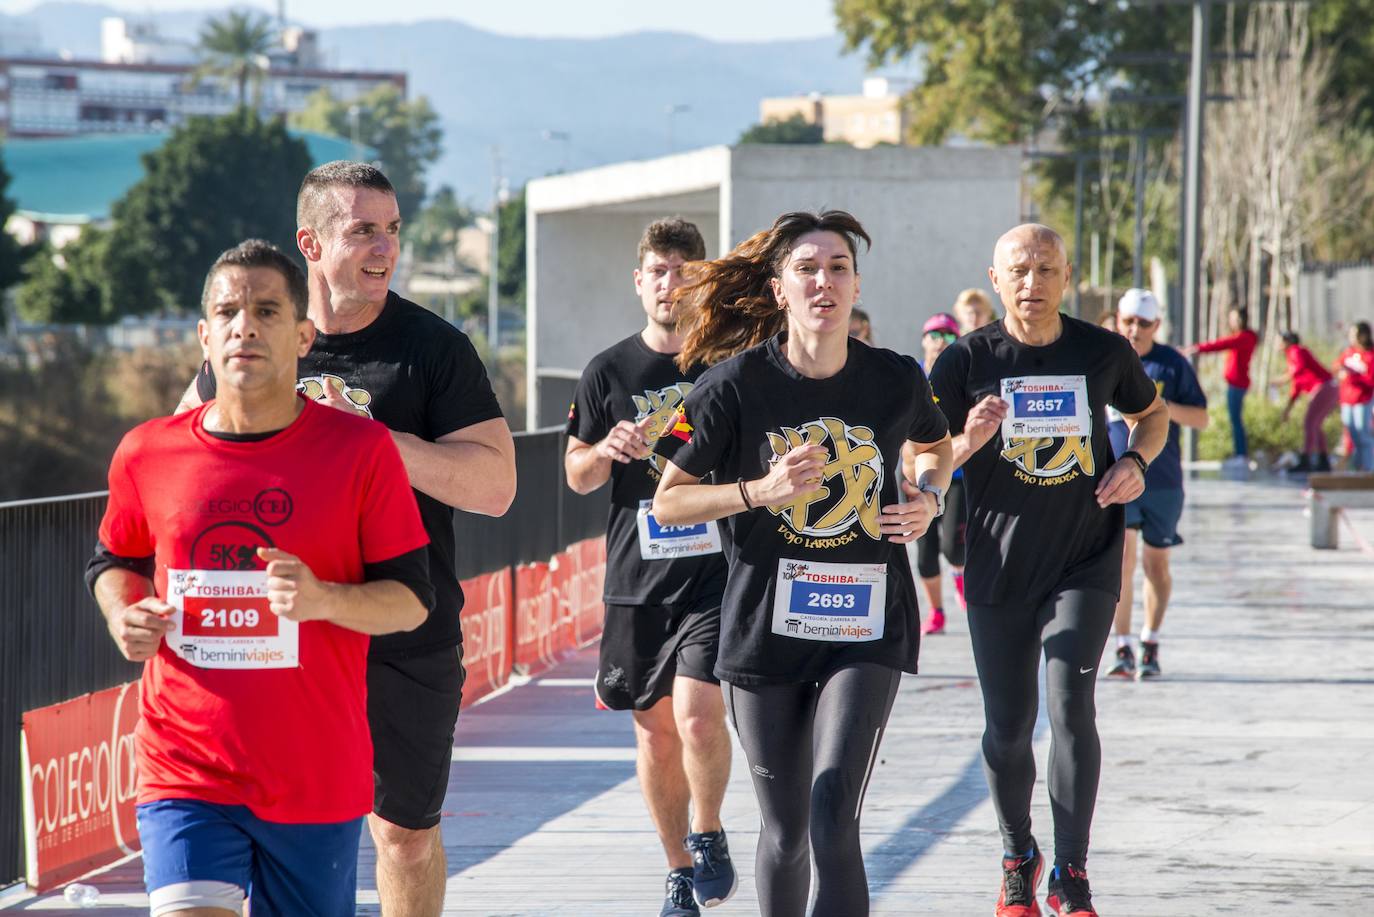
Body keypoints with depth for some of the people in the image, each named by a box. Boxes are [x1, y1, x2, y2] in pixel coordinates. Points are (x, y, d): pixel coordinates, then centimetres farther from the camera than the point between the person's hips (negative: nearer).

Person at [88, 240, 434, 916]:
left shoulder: (361, 449, -4)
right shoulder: (147, 454, 2)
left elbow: (412, 599, -1)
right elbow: (113, 561, 21)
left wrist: (322, 599, -20)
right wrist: (123, 615, -1)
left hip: (320, 779, 0)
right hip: (184, 774, 0)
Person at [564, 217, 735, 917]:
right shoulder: (608, 372, 7)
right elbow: (577, 475, 12)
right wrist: (608, 450, -9)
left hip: (717, 570, -3)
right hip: (637, 575, 3)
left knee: (698, 715, -18)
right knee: (654, 728, 9)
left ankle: (708, 834, 9)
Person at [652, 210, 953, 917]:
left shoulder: (897, 381, -1)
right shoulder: (736, 383, -7)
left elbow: (932, 446, 22)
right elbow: (667, 502, -2)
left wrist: (928, 498, 0)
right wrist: (761, 489, -17)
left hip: (867, 627, 0)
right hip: (765, 627, 0)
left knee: (833, 818, -16)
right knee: (785, 832, 10)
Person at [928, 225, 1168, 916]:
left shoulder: (1104, 353, -1)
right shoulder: (967, 359, -5)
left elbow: (1151, 412, 19)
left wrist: (1137, 460, -2)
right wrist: (968, 441, -25)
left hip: (1086, 562, 0)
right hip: (999, 568, 1)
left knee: (1070, 706, -15)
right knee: (1008, 726, 6)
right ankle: (1018, 858, 31)